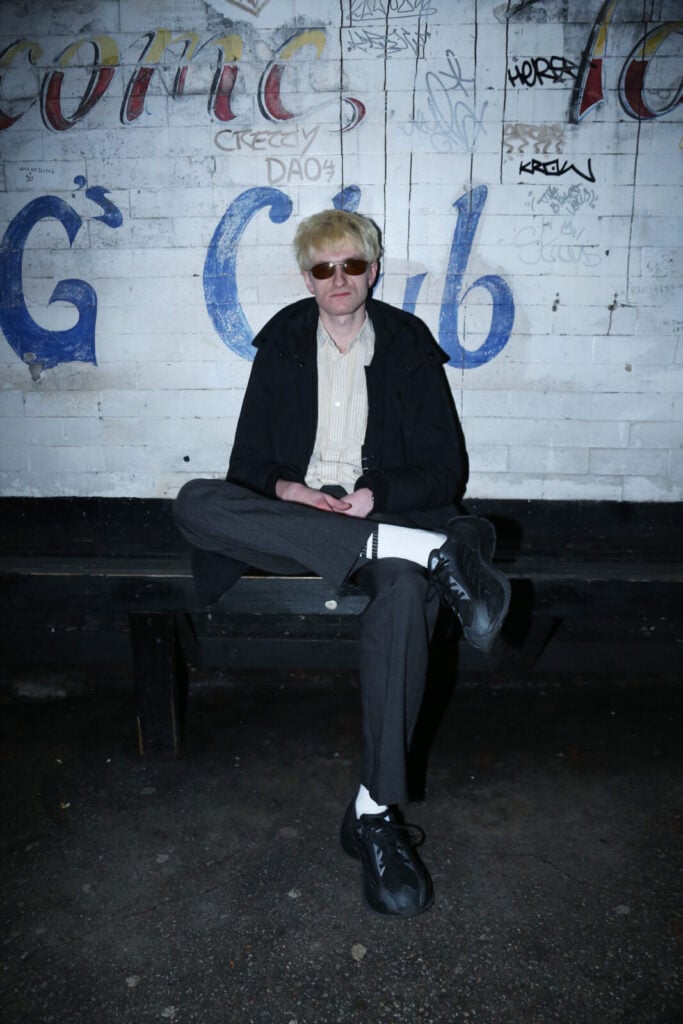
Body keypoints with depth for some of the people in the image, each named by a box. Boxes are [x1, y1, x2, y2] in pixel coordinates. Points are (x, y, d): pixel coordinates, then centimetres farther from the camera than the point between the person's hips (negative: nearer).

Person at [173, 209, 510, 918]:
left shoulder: (408, 344, 9)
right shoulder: (283, 343, 13)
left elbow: (445, 468, 3)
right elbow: (250, 458, 11)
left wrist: (376, 495, -16)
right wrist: (282, 489, -12)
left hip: (382, 513, -2)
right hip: (289, 517, 2)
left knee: (404, 590, -38)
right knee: (194, 503, -30)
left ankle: (376, 813, -28)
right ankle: (433, 551, -35)